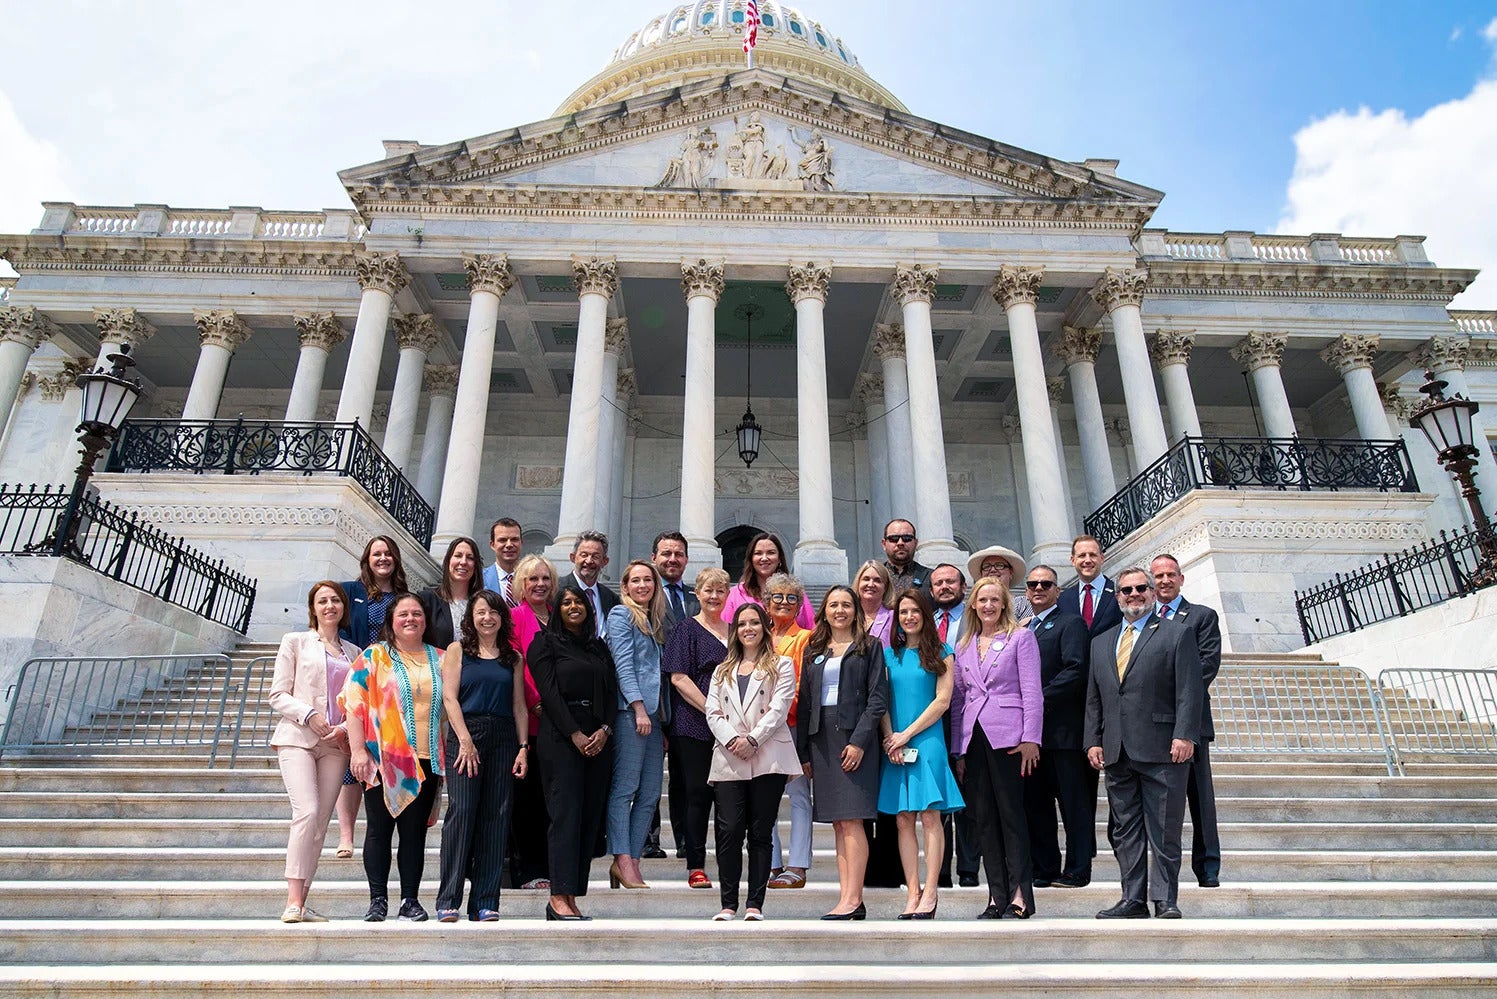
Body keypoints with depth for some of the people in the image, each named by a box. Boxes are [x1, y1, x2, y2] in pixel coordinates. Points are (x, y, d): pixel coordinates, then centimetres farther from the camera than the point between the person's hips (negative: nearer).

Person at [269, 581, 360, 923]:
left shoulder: (353, 653, 15)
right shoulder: (295, 642, 7)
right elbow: (278, 695, 2)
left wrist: (346, 727, -5)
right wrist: (308, 715, -13)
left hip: (335, 744, 3)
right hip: (297, 738, -3)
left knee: (321, 822, 1)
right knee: (307, 812, -18)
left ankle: (301, 903, 8)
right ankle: (293, 901, -13)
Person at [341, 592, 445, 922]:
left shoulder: (440, 660, 11)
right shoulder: (374, 656, 2)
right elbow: (354, 703, -4)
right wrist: (358, 751, -11)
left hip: (426, 760, 2)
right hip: (383, 759, -2)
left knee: (415, 830, 6)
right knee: (379, 829, 3)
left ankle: (410, 900, 15)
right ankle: (378, 900, 14)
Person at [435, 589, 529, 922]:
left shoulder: (512, 657, 14)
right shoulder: (457, 650, 8)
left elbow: (519, 705, 12)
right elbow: (450, 697, -2)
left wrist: (523, 747, 3)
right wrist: (465, 740, -12)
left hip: (503, 738, 3)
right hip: (465, 734, -3)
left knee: (496, 817, 2)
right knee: (461, 810, -10)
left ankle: (486, 902, 8)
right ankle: (448, 900, -2)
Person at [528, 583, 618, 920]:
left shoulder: (599, 647, 18)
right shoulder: (546, 643, 3)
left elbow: (611, 691, 12)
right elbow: (549, 692, -6)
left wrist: (604, 730, -4)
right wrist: (575, 734, -12)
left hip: (597, 738, 5)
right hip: (560, 737, -5)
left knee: (590, 816, 2)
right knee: (565, 813, -9)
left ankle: (571, 898, 8)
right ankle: (559, 898, -5)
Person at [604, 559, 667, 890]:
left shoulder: (655, 620, 22)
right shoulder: (621, 614, 1)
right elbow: (623, 664, -9)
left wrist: (664, 718, 14)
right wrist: (639, 708, -15)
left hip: (654, 712, 8)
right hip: (630, 711, -8)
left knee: (650, 794, 5)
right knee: (624, 788, -6)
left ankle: (632, 861, 10)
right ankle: (623, 860, -2)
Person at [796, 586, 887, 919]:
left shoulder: (869, 646, 4)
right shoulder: (813, 650, 15)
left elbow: (878, 698, -4)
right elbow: (804, 702, 14)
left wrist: (860, 741, -14)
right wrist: (803, 752, 9)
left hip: (854, 738, -5)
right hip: (821, 740, 5)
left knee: (852, 820, -8)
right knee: (838, 824, 7)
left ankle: (853, 899, -3)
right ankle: (847, 899, 11)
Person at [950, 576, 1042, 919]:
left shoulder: (1021, 637, 3)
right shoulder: (963, 646, 16)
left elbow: (1032, 691, -3)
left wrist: (1030, 738, -12)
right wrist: (957, 749, 11)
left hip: (1007, 736, -5)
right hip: (973, 738, 5)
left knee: (1011, 814, -3)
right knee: (983, 819, 6)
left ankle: (1020, 894, 4)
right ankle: (997, 897, 14)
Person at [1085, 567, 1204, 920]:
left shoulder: (1178, 634, 4)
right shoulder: (1101, 643, 18)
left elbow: (1190, 690, -4)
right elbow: (1093, 699, 16)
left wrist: (1184, 735, -14)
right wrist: (1094, 741, 8)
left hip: (1161, 750, -5)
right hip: (1116, 753, 5)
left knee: (1164, 832, 1)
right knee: (1125, 831, 9)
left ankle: (1166, 901, 13)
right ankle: (1133, 899, 17)